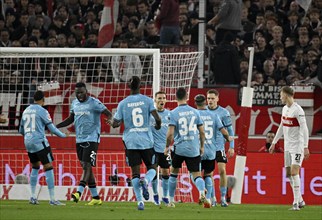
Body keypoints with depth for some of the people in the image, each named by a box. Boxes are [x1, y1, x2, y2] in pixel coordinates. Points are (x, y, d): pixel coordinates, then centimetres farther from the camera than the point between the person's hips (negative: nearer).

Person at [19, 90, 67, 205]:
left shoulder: (26, 111, 14)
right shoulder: (42, 111, -6)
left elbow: (21, 130, 21)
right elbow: (52, 128, -7)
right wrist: (62, 135, 10)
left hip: (28, 142, 7)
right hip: (40, 142, -7)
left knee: (35, 167, 21)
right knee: (48, 168, -5)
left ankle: (33, 197, 17)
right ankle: (52, 199, -10)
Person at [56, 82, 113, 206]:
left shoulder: (94, 103, -9)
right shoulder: (75, 103, 11)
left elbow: (108, 114, -13)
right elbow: (71, 119, 24)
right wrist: (55, 126, 18)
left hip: (92, 139, -8)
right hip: (79, 140, 8)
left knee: (87, 166, -15)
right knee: (86, 167, 8)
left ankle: (79, 193, -25)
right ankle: (95, 198, 14)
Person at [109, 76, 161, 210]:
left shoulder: (123, 103, 1)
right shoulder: (147, 101, -1)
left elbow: (115, 123, 3)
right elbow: (157, 118, -10)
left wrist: (112, 123, 27)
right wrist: (158, 125, 12)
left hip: (131, 142, 1)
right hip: (146, 141, -1)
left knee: (135, 173, 4)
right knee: (152, 168, 14)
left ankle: (139, 201, -8)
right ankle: (146, 181, -21)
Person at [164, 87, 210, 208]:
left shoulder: (173, 113, -7)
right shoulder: (195, 112, 3)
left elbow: (170, 133, -12)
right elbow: (202, 131, 5)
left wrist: (167, 147, 3)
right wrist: (202, 146, 18)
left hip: (179, 148, -2)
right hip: (194, 149, 2)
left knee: (173, 172, 18)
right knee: (196, 174, 4)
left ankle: (171, 201, 22)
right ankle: (202, 193, -26)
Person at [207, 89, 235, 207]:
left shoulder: (223, 112, -2)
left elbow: (230, 130, 2)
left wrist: (231, 147, -3)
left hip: (219, 146, -2)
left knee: (222, 171, -8)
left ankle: (223, 198, 0)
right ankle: (212, 197, 12)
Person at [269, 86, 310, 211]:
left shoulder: (297, 110, -15)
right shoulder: (285, 109, 11)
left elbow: (304, 129, -17)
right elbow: (282, 127, 22)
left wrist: (306, 147, -22)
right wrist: (274, 143, 25)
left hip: (297, 145, -8)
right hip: (288, 146, 8)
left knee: (294, 172, -16)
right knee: (288, 174, 8)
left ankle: (296, 203, -15)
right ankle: (300, 201, 17)